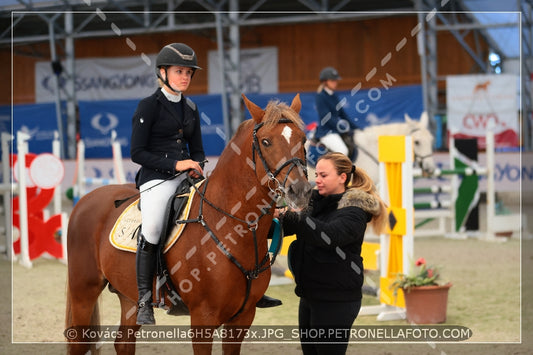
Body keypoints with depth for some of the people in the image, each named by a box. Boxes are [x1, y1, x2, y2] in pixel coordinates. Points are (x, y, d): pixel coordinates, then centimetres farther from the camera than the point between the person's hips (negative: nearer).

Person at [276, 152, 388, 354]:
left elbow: (327, 235, -32)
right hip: (310, 296, 8)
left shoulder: (354, 212, -14)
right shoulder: (316, 203, 10)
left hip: (336, 302, -8)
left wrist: (290, 217, -40)